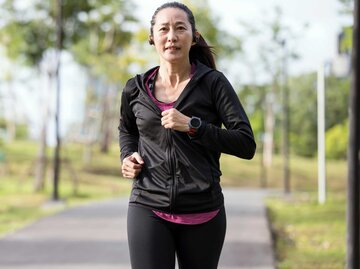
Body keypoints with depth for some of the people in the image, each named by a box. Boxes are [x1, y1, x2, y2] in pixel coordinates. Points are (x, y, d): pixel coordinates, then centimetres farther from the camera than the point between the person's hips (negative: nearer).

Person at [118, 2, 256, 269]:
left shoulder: (213, 83, -1)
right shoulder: (136, 89, 6)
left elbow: (246, 144, -7)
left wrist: (192, 126, -16)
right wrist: (128, 157, 7)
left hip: (202, 214, 0)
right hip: (148, 209, 1)